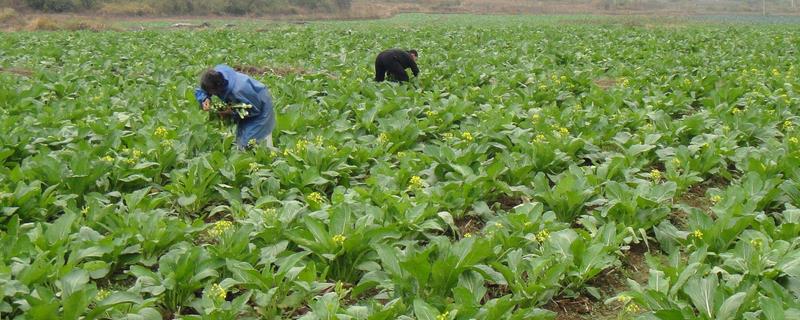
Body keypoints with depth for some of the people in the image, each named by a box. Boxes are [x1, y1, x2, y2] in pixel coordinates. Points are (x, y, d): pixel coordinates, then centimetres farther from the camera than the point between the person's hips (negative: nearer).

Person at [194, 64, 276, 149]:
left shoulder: (238, 90, -41)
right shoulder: (216, 74, -22)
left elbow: (256, 108, -26)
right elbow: (199, 91, -6)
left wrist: (233, 112, -30)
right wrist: (205, 99, -28)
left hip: (260, 106, -8)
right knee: (240, 138, 12)